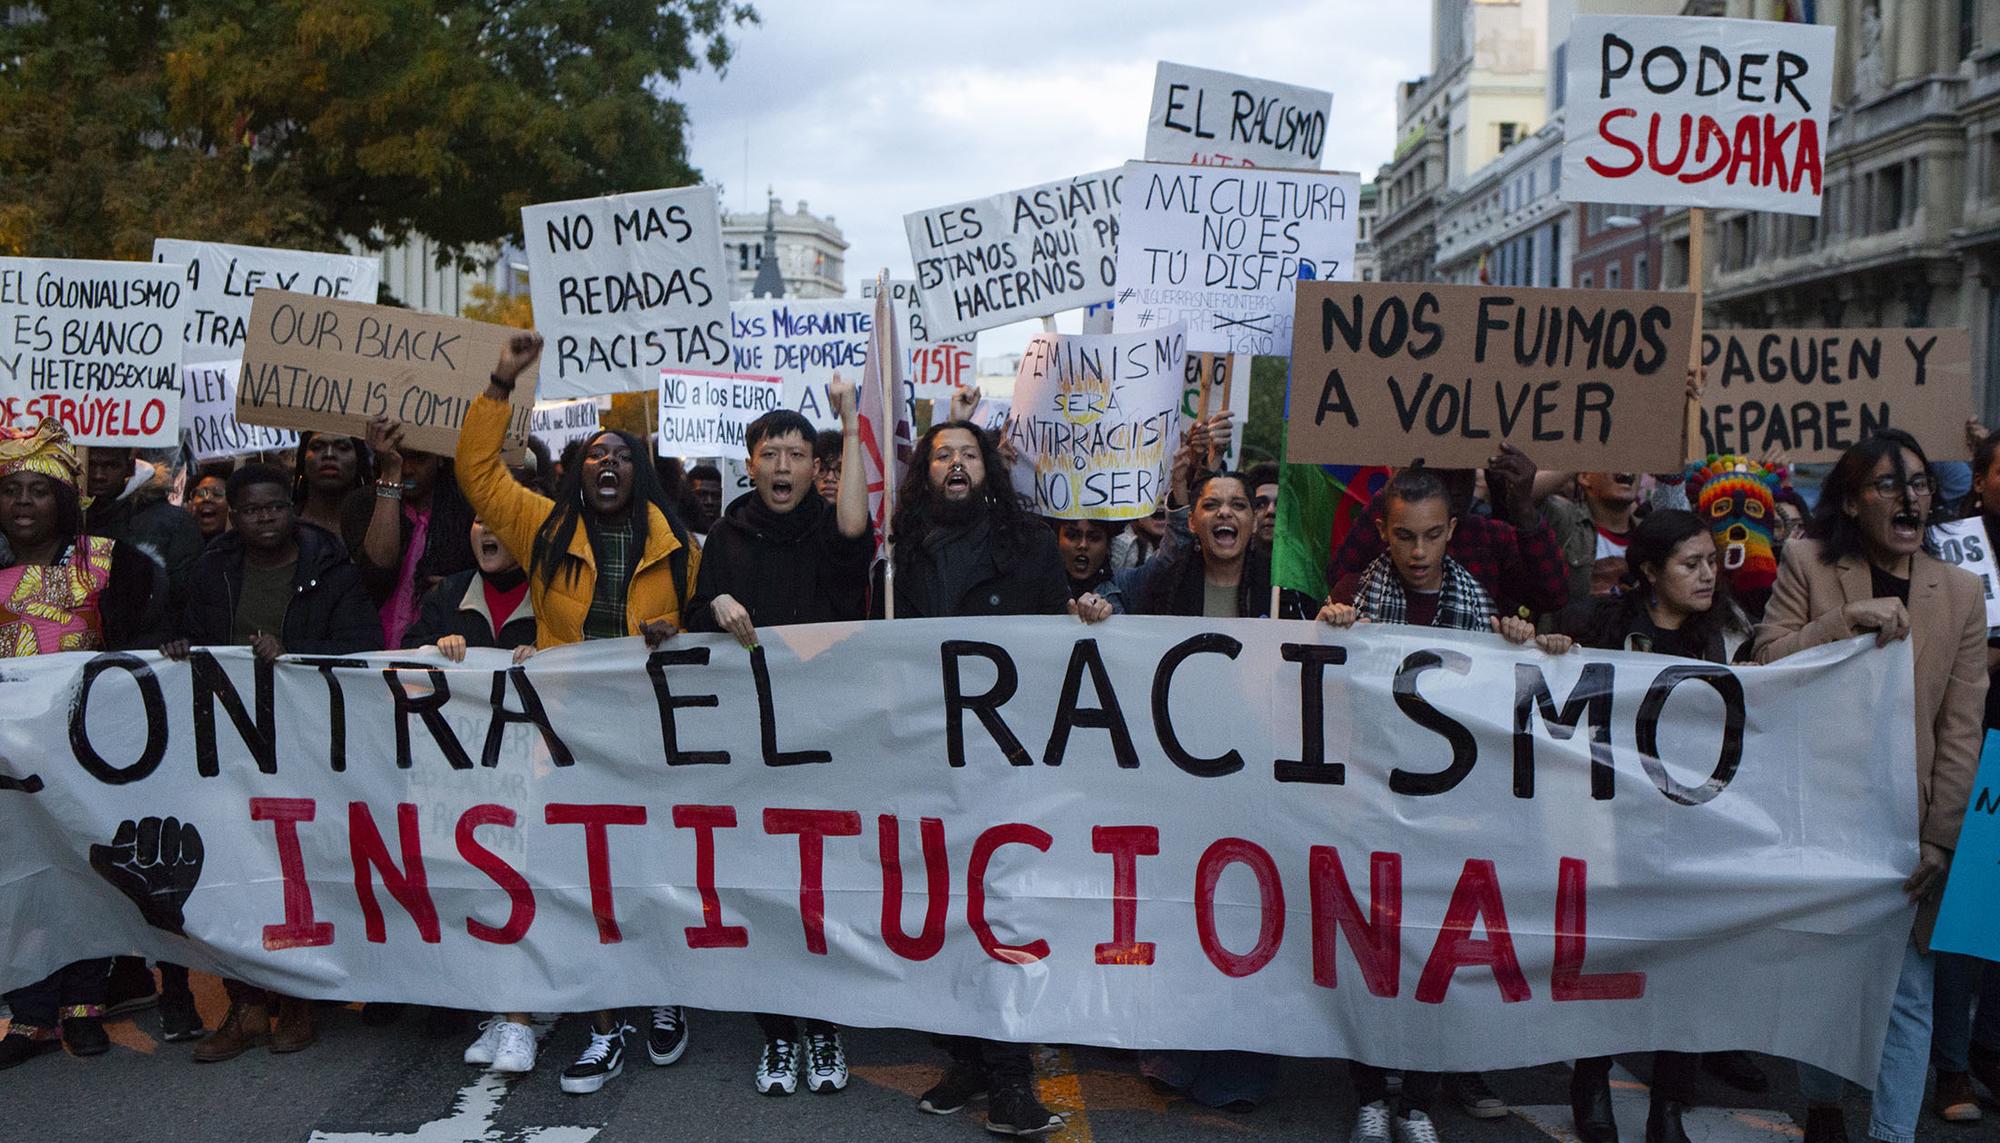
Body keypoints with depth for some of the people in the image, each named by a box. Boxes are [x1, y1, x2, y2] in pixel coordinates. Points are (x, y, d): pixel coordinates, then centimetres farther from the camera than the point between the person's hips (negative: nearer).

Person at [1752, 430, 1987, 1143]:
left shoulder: (1960, 592, 1)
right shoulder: (1807, 564, -1)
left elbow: (1960, 731, -1)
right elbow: (1768, 660, -8)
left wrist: (1939, 842, -6)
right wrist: (1848, 618, -21)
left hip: (1909, 825, 0)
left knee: (1907, 996, 1)